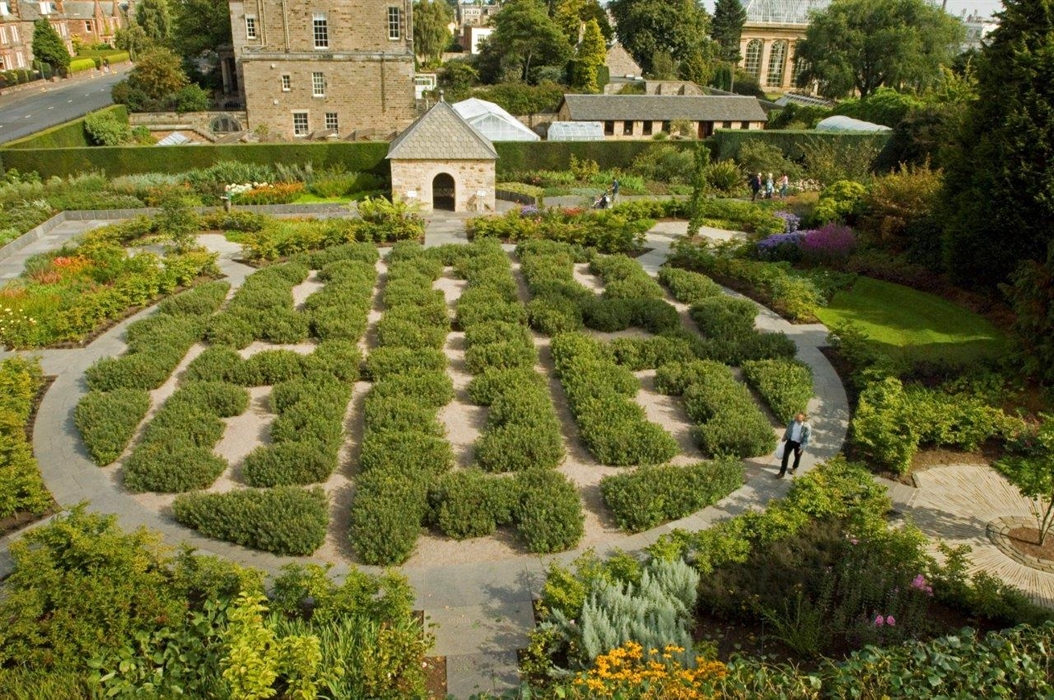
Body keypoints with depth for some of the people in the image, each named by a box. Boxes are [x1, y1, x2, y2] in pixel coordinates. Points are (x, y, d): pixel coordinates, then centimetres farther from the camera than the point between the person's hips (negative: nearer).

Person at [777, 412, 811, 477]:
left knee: (797, 456, 22)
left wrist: (802, 447, -18)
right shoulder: (792, 422, -15)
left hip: (799, 444, -2)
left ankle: (795, 468, 51)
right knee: (785, 456, 0)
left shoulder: (806, 427, -26)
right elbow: (788, 430, 3)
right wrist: (784, 438, 13)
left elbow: (806, 439, -18)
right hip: (790, 441, 2)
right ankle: (782, 472, 8)